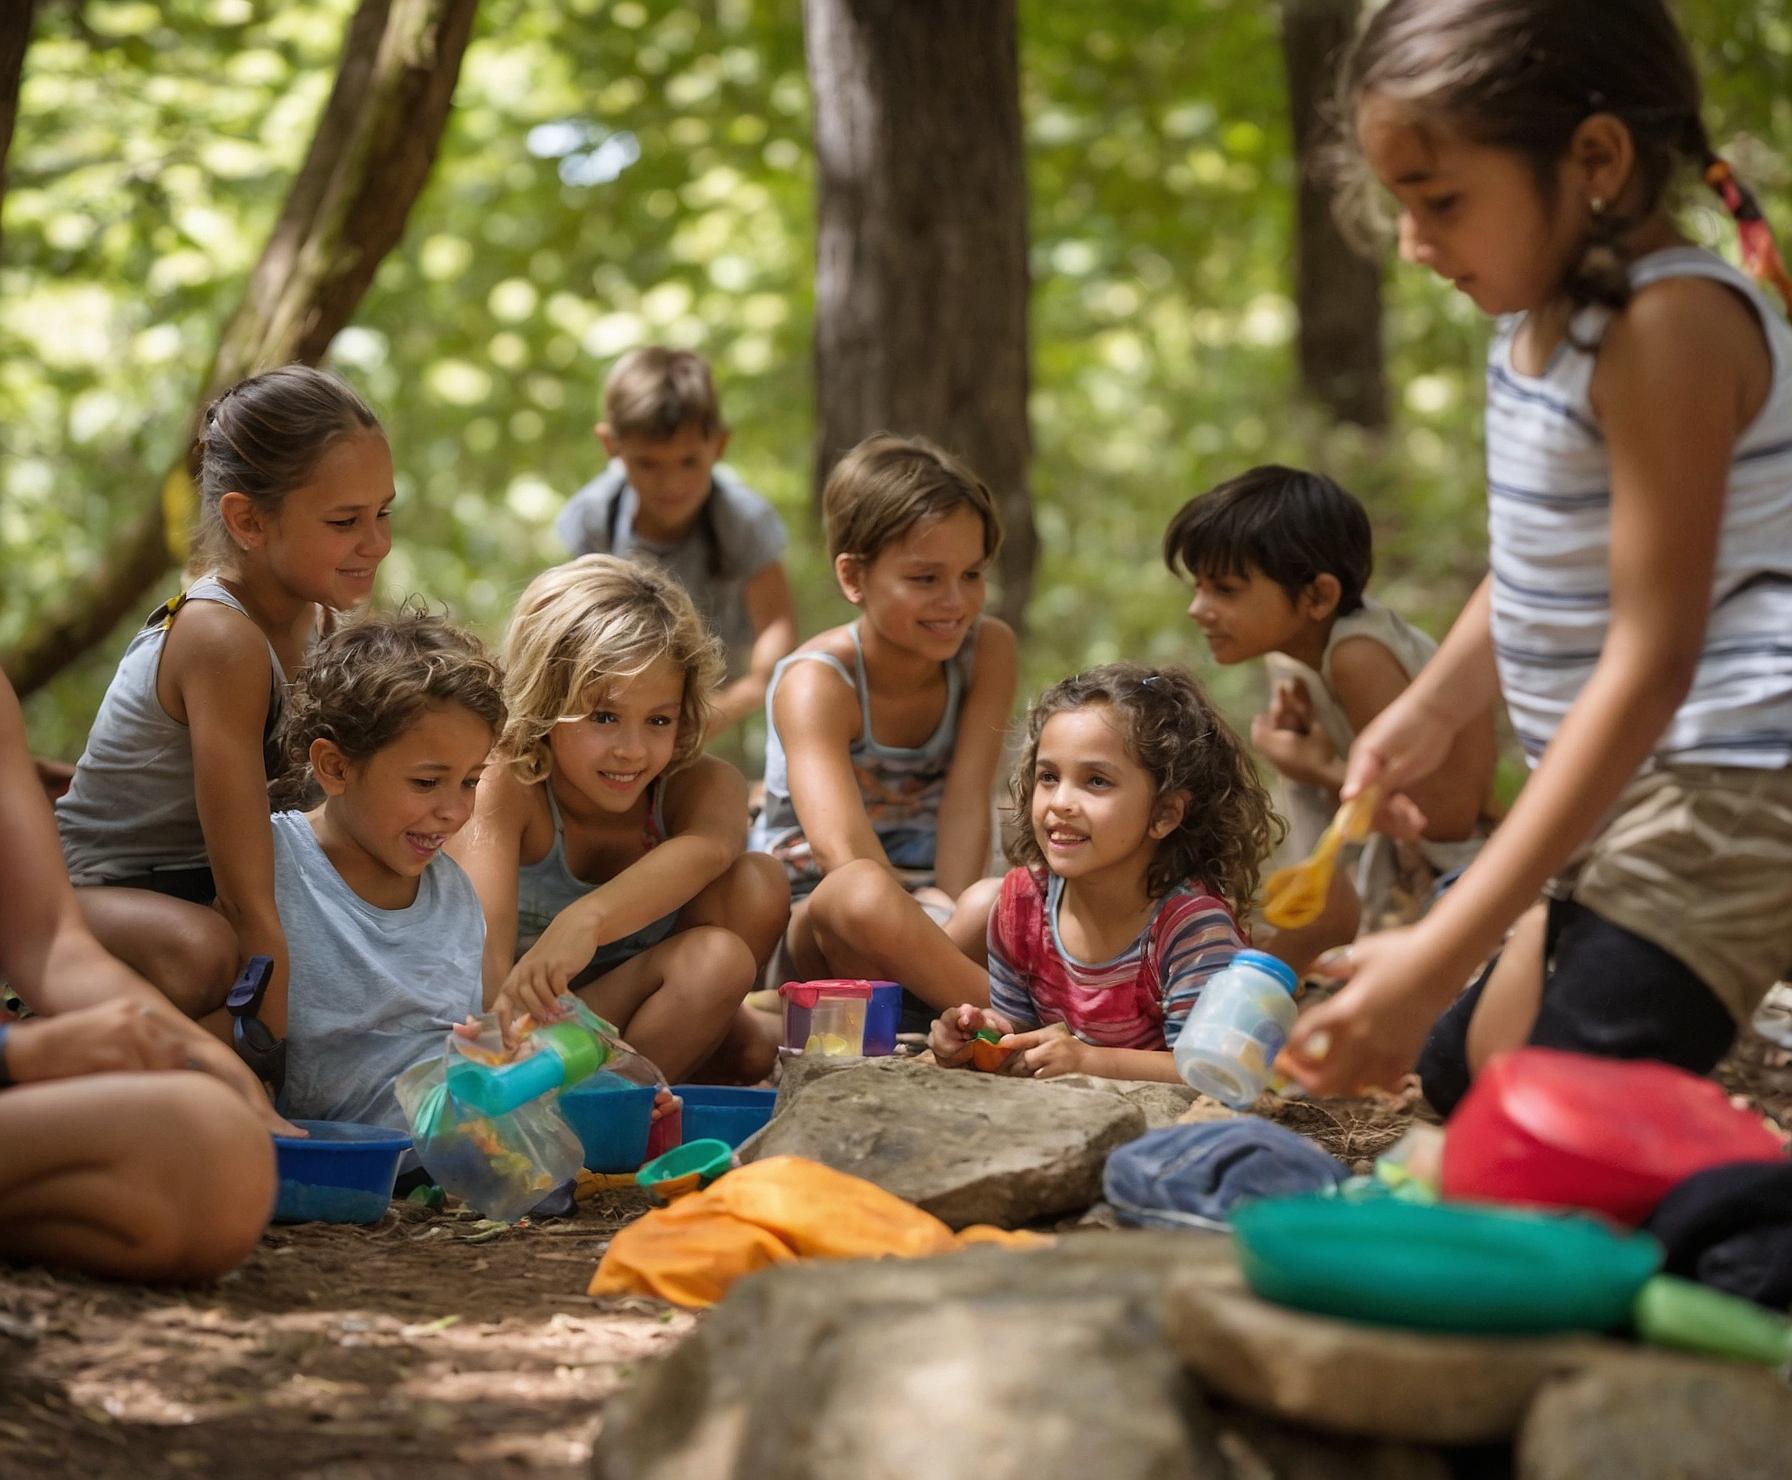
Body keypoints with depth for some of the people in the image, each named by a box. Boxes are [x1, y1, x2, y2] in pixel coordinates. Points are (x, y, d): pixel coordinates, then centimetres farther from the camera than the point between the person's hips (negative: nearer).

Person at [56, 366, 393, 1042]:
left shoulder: (315, 618, -3)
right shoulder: (224, 641, -29)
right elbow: (249, 907, -31)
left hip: (196, 884, 8)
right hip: (87, 891, -8)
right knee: (204, 954, -39)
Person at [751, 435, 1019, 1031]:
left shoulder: (988, 650, -4)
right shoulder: (815, 682, -19)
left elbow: (965, 805, -13)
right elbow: (845, 854, -33)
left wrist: (953, 929, -28)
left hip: (941, 899, 3)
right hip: (806, 916, -3)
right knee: (860, 895, -40)